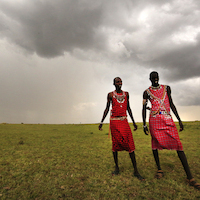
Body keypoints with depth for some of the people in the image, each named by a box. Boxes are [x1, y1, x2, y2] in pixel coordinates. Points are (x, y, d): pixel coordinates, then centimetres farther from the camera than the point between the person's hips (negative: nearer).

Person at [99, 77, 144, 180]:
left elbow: (128, 108, 14)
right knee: (115, 144, 4)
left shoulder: (126, 94, 10)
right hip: (114, 122, -2)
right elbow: (107, 109, 5)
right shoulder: (110, 94, 2)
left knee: (130, 144, -3)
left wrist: (133, 122, 13)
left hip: (124, 121, 2)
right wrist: (101, 122, 2)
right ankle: (116, 167, 22)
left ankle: (136, 171, 6)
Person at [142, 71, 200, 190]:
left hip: (168, 119, 2)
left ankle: (190, 177, 0)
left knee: (178, 144, -5)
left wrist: (179, 119, 9)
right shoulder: (147, 92, 6)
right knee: (156, 143, 3)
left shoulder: (166, 88, 14)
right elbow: (144, 108, 4)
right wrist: (144, 124, -2)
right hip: (154, 120, -1)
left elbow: (171, 104, 14)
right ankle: (159, 170, 21)